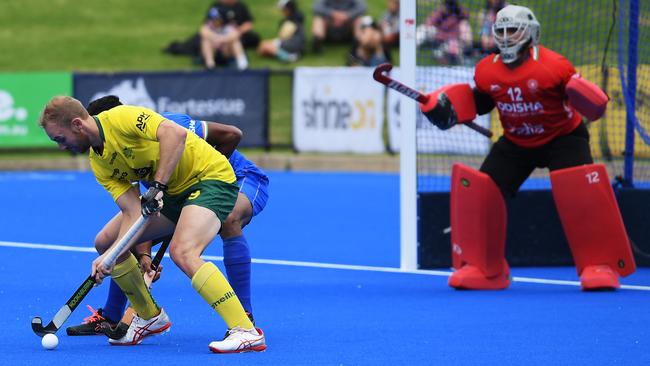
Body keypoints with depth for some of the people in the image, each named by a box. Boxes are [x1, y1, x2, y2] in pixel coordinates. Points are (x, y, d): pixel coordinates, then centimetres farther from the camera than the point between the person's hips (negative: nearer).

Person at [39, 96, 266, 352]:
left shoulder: (120, 118, -21)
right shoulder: (99, 164, 2)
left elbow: (176, 133, -34)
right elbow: (133, 212, -6)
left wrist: (158, 185, -35)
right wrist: (111, 256, -21)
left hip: (210, 177, -9)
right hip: (174, 193, 9)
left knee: (182, 252, -32)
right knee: (105, 242, 8)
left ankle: (246, 332, -32)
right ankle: (150, 317, 25)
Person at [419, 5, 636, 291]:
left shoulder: (553, 66, -23)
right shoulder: (486, 71, -8)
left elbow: (579, 94, -14)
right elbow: (479, 103, 8)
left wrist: (592, 102, -38)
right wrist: (446, 105, -9)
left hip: (562, 136, -4)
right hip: (516, 143, 4)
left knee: (580, 194, -24)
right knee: (479, 191, -6)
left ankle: (599, 265, -13)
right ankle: (484, 268, 8)